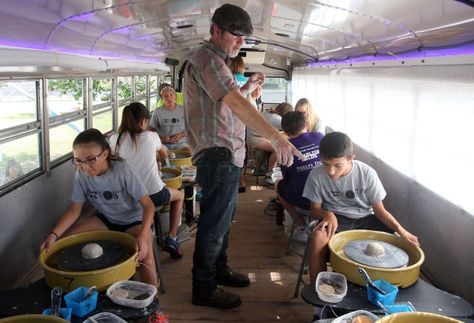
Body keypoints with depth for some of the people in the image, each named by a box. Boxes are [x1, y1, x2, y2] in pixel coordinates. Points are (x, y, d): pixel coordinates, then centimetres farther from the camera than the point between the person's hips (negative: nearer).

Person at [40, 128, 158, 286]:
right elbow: (74, 209, -6)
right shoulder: (81, 174, -14)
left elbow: (148, 205, -26)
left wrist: (142, 236, -41)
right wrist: (53, 234, -22)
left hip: (133, 220, -5)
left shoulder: (122, 169, -27)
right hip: (106, 219, 5)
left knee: (145, 258, -32)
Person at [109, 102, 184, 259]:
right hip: (153, 194, -3)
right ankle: (171, 239, 19)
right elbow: (164, 153, 15)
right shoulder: (151, 136, -5)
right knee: (179, 195, 28)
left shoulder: (115, 139, -3)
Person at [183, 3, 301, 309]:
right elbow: (236, 104, -29)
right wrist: (276, 137, -35)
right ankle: (204, 289, 12)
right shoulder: (207, 58, -15)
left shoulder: (215, 60, 19)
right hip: (218, 156, -11)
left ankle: (219, 269, 37)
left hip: (226, 157, 11)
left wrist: (247, 87, 15)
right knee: (214, 224, -1)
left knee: (223, 218, 20)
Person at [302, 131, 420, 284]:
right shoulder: (316, 175, -15)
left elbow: (379, 210, -8)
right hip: (336, 219, -1)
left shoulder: (367, 173, -15)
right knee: (318, 237, -34)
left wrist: (400, 230, -23)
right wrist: (328, 214, -26)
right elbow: (315, 208, -3)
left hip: (365, 219, 1)